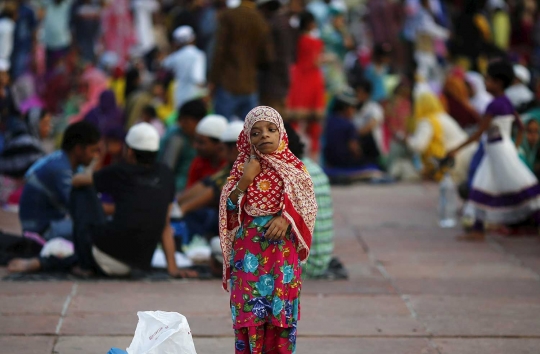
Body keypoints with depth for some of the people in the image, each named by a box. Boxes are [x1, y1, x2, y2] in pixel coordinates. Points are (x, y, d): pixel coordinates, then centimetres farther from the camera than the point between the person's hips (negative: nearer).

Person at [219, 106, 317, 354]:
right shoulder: (242, 167, 5)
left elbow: (308, 207, 0)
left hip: (282, 249, 0)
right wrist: (244, 180, -12)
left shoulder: (294, 167, 2)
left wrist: (286, 219, -17)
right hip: (248, 249, 0)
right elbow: (229, 208, 0)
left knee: (280, 309, 0)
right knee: (249, 308, -3)